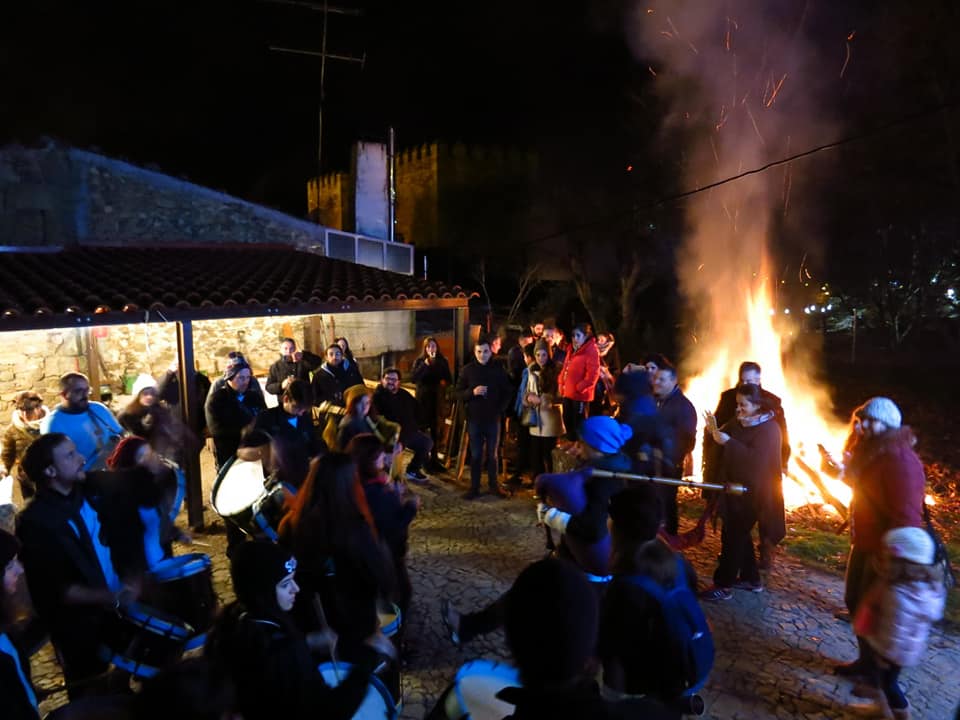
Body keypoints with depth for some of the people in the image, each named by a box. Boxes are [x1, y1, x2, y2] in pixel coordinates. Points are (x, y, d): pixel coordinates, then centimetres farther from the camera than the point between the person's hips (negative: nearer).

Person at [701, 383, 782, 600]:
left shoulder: (768, 428, -16)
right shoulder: (738, 423, 9)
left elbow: (756, 459, -29)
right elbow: (725, 443, 13)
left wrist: (728, 441, -31)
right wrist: (714, 431, -7)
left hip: (751, 492, -9)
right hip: (735, 487, 9)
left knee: (733, 536, -5)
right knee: (739, 533, 16)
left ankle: (723, 585, 2)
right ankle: (751, 578, 30)